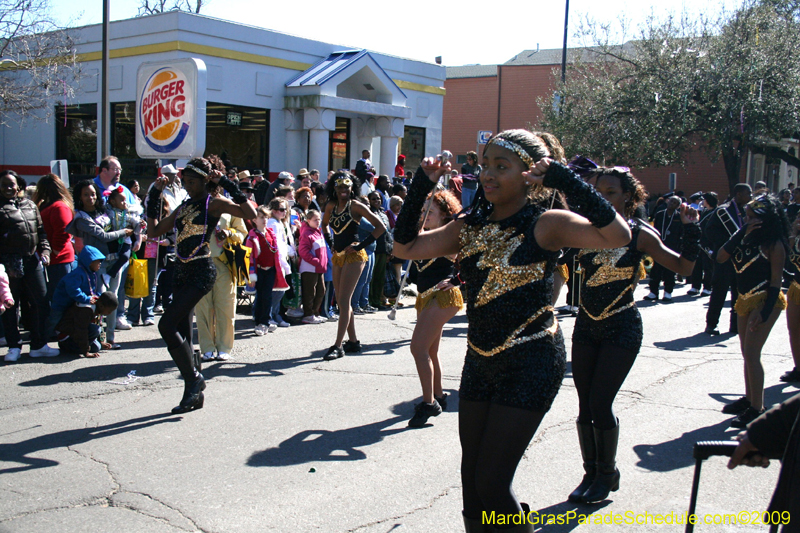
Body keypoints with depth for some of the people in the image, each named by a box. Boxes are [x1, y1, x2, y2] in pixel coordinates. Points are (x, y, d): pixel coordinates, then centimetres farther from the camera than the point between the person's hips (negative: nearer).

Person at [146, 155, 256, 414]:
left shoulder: (214, 203, -3)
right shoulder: (183, 208, 17)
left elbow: (250, 214, -18)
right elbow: (154, 231, 17)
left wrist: (227, 184, -15)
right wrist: (154, 196, 14)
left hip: (202, 272, -8)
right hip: (182, 272, 8)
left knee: (167, 325, -15)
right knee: (183, 333, 7)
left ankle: (194, 378, 0)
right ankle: (194, 393, 17)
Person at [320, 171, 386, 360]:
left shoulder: (356, 206, -9)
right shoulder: (331, 206, 9)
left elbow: (380, 227, -13)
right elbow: (324, 224, 29)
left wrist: (361, 245, -15)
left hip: (353, 256, -7)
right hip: (338, 256, 7)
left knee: (344, 300, -11)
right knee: (341, 301, 10)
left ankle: (338, 345, -11)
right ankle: (353, 340, 20)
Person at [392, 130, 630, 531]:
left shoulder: (545, 224, -12)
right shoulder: (470, 227, 6)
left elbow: (618, 236, -26)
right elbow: (405, 247, 7)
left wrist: (567, 181, -26)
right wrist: (420, 186, 0)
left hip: (532, 363, -6)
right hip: (480, 361, 7)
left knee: (491, 483, -4)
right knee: (471, 480, 13)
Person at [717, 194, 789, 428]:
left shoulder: (773, 244, -13)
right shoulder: (744, 237, 4)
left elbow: (776, 281, -14)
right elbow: (721, 257, -9)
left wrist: (764, 311, -22)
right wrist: (741, 233, -16)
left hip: (765, 301, -8)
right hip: (745, 301, 8)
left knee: (752, 354, -11)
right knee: (747, 354, 15)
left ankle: (757, 409, -5)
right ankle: (749, 399, 27)